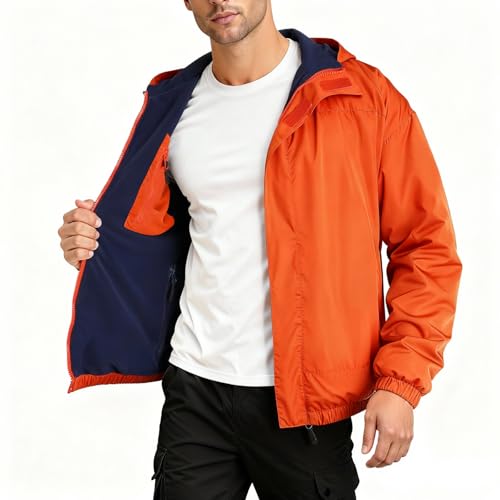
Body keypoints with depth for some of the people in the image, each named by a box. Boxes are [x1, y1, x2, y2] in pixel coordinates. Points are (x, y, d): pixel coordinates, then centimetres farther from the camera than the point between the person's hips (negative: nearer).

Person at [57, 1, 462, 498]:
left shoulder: (363, 96, -7)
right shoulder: (170, 107, 7)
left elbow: (426, 247, -5)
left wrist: (400, 381, -12)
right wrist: (94, 242, -1)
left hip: (306, 399, -3)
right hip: (194, 389, 3)